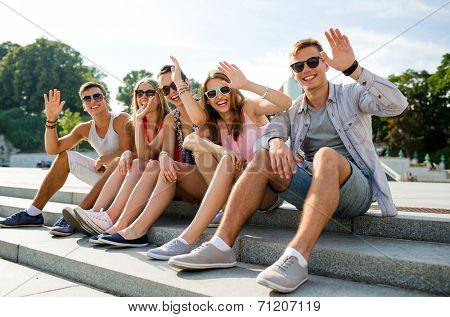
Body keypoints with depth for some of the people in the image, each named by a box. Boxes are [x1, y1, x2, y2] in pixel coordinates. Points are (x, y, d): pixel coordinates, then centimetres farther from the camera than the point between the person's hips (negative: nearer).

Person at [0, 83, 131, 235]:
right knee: (65, 156, 2)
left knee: (119, 161, -38)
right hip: (104, 176, 6)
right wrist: (51, 119, -10)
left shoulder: (121, 120, -11)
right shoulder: (85, 129, 6)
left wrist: (103, 160, -13)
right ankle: (33, 213, 3)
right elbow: (52, 149, 0)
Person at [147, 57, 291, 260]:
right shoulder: (213, 123, 12)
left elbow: (286, 103, -20)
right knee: (194, 139, -9)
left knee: (227, 162, -34)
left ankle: (188, 240, -37)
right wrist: (220, 150, -29)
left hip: (269, 189, -4)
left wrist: (246, 84, -29)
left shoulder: (249, 108, 0)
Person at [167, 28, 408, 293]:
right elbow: (270, 132, -2)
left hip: (354, 187, -3)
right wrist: (277, 142, -28)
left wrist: (352, 68, -24)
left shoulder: (351, 94, 7)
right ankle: (222, 246, -27)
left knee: (326, 155, -35)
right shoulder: (291, 110, 17)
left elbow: (397, 105, -12)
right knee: (262, 157, -19)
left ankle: (297, 258, -47)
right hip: (311, 187, 3)